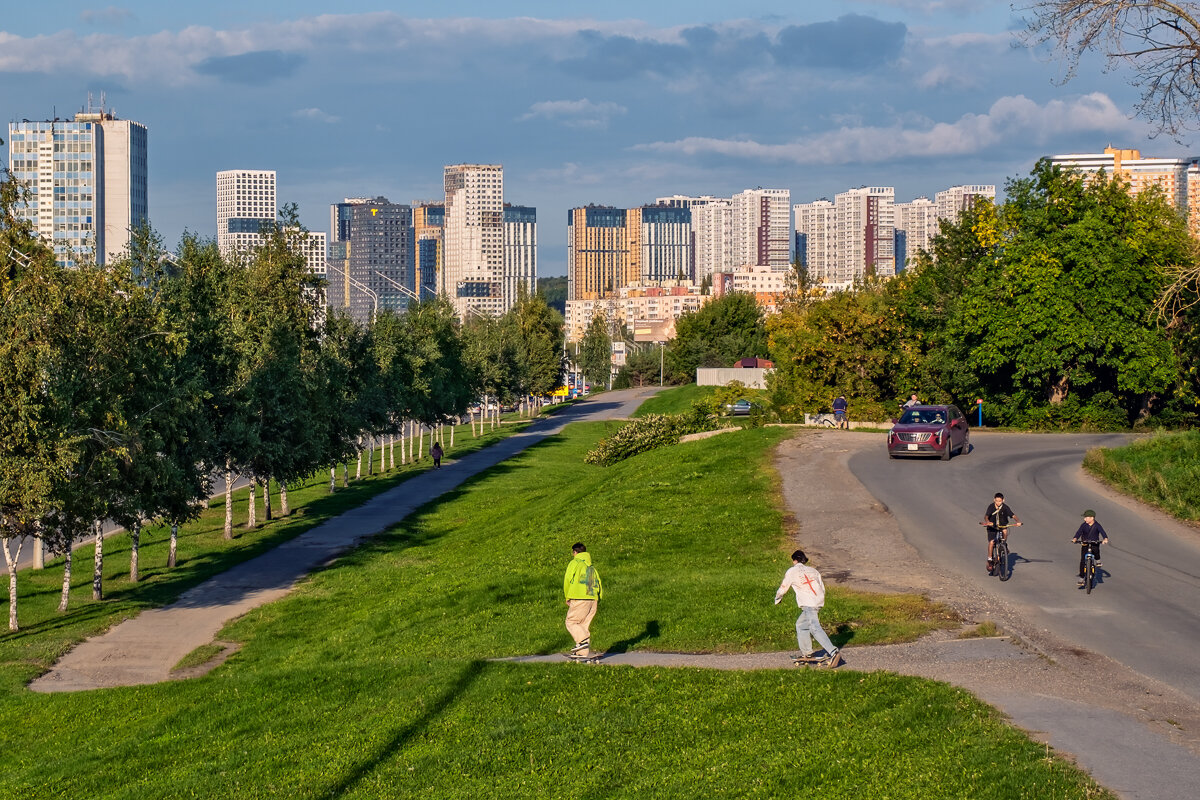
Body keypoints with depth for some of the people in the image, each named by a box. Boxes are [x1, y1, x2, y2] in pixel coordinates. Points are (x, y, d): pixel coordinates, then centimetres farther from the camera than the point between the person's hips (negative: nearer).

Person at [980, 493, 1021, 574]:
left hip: (1002, 525, 1)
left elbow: (1013, 516, -20)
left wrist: (1017, 521, -40)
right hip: (992, 527, -1)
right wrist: (987, 521, -47)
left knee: (1005, 532, -32)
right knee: (991, 542, -17)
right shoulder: (991, 506, -15)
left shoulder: (1005, 507, -14)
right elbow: (986, 516, -26)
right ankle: (989, 560, -5)